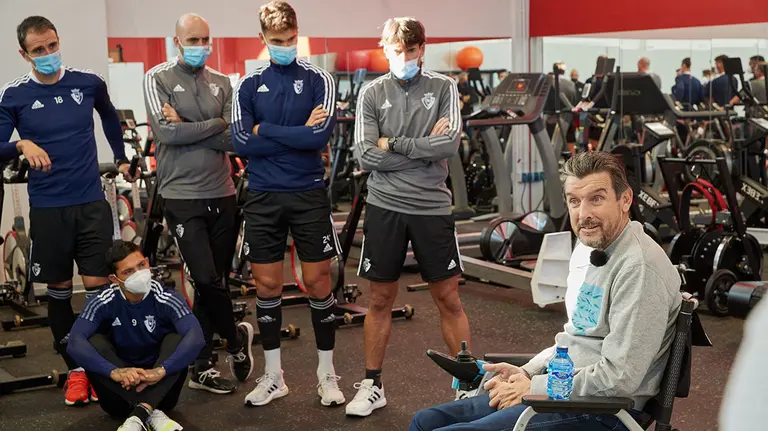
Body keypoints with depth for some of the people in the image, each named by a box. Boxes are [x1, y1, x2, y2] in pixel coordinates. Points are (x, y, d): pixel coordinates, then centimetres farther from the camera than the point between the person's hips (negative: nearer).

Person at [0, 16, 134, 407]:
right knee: (59, 291, 8)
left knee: (98, 287, -1)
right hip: (47, 208, 0)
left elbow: (109, 117, 22)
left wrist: (121, 158, 25)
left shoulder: (88, 83, 1)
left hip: (92, 202, 0)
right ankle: (76, 370, 21)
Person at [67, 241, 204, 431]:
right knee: (94, 343, -23)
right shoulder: (103, 303, -14)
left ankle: (140, 414, -38)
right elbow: (75, 343, -28)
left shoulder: (166, 299, -17)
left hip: (160, 388, -1)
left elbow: (196, 337, -32)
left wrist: (161, 370, -46)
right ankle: (152, 413, -32)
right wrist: (114, 372, -43)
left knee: (176, 339, -25)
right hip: (121, 388, 1)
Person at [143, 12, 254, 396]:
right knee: (207, 279, -11)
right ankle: (236, 336, 17)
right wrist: (214, 124, -7)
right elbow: (165, 132, -15)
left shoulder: (221, 83, 10)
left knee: (214, 282, 8)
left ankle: (201, 366, 20)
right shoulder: (157, 79, 0)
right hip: (182, 196, -4)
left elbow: (234, 139, -2)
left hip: (222, 195, 4)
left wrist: (186, 127, -11)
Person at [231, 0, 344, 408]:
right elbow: (242, 142, -7)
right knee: (267, 286, 7)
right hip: (263, 196, 2)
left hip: (308, 193, -2)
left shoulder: (318, 79, 0)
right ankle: (273, 375, 21)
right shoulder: (248, 85, 5)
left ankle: (327, 373, 17)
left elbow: (321, 135, -15)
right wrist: (297, 134, -11)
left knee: (318, 283, 4)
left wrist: (267, 131, -10)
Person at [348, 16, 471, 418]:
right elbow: (366, 156, -9)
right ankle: (372, 385, 23)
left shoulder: (443, 87, 1)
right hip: (385, 206, 1)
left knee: (448, 298, 8)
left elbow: (450, 144, -14)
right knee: (380, 298, 10)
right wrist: (424, 148, -10)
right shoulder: (372, 93, 2)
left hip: (432, 206, -1)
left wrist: (395, 145, -11)